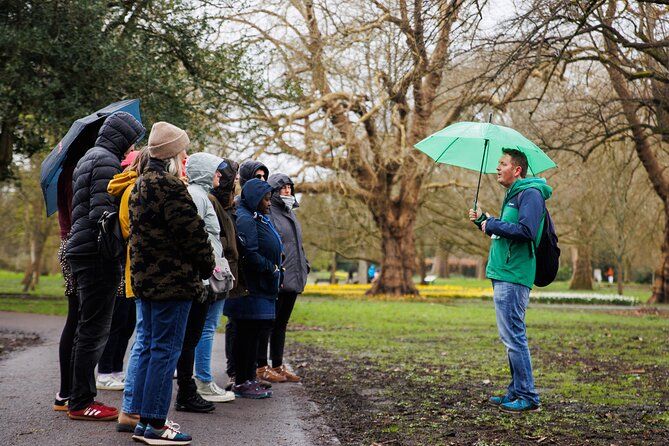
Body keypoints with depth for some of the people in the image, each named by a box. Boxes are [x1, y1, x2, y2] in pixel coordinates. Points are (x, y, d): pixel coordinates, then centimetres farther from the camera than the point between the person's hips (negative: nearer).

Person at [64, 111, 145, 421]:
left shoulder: (88, 159, 22)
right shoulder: (106, 161, -11)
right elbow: (102, 213, -20)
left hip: (81, 252, 11)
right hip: (97, 255, -11)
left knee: (89, 329, 15)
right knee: (94, 329, -6)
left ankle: (78, 397, 21)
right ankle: (81, 403, -2)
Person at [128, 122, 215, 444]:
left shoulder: (140, 185, 15)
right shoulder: (170, 187, -16)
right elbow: (192, 233, -17)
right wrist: (208, 266, -2)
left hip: (145, 278, 10)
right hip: (173, 281, -10)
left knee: (149, 346, 14)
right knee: (166, 350, -5)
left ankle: (143, 419, 19)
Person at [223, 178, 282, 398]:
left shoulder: (258, 220, 19)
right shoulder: (245, 220, -14)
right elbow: (250, 255, -22)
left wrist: (275, 269, 12)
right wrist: (272, 268, -12)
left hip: (261, 288, 10)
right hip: (251, 289, -10)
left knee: (253, 333, 12)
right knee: (247, 333, -4)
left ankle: (249, 378, 18)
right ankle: (242, 382, 1)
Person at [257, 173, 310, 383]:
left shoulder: (290, 214, 20)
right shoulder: (268, 213, -8)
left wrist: (304, 266, 18)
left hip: (292, 278, 8)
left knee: (282, 323, 12)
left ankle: (278, 365, 18)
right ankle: (262, 367, 4)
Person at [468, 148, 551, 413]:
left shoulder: (529, 193, -9)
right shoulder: (513, 195, 22)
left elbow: (526, 230, -23)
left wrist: (492, 225, -13)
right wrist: (483, 221, 16)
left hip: (513, 278, -11)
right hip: (503, 275, 11)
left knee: (513, 336, -10)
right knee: (512, 336, 13)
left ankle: (528, 397, -6)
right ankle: (516, 392, 20)